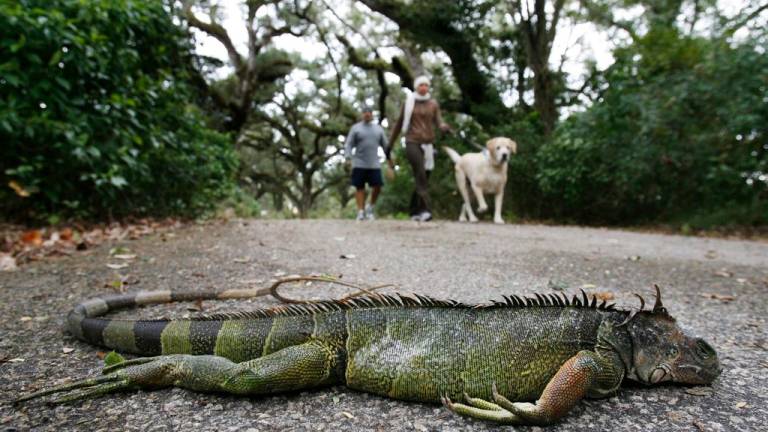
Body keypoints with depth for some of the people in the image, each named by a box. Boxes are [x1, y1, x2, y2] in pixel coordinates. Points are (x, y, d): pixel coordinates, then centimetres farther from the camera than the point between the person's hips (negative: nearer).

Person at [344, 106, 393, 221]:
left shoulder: (378, 129, 12)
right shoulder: (355, 128, 4)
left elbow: (385, 145, 16)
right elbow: (348, 145, 0)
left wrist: (389, 158, 10)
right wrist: (348, 158, -13)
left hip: (374, 164, 2)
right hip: (359, 164, -2)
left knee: (377, 187, -6)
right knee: (360, 188, -2)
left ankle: (370, 208, 14)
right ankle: (360, 212, 2)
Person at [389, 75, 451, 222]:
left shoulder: (433, 104, 11)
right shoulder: (408, 103, 8)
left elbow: (439, 122, 2)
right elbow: (399, 123, 13)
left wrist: (445, 127, -22)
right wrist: (390, 143, 15)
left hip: (428, 144, 3)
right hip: (412, 143, -3)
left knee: (422, 178, 5)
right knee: (420, 175, -20)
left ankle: (414, 211, 17)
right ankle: (425, 210, -27)